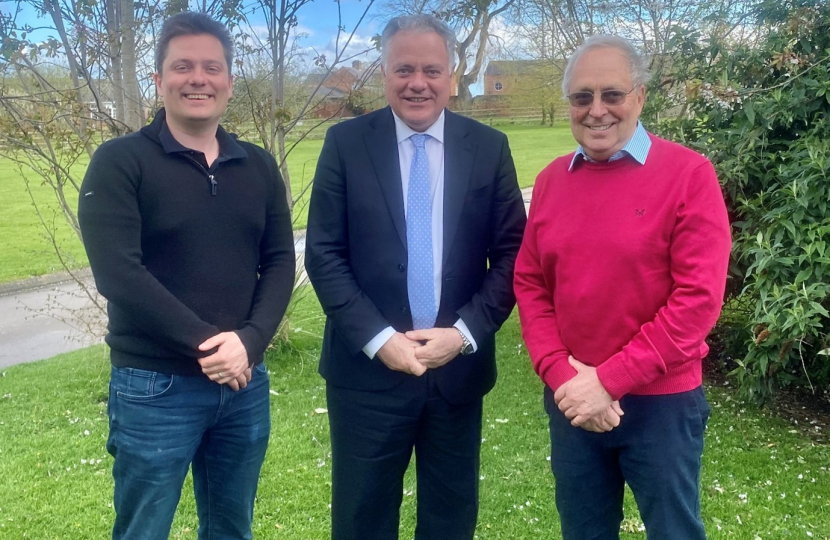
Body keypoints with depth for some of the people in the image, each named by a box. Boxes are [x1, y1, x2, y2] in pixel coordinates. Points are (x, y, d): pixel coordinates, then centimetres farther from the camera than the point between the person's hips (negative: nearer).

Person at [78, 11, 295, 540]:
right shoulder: (120, 161, -7)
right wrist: (205, 342, -18)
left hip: (245, 381, 4)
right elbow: (117, 272, -16)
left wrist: (248, 341, -13)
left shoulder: (258, 165, 7)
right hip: (155, 387, -4)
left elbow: (280, 261, 3)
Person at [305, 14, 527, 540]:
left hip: (459, 368, 2)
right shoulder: (346, 143, -1)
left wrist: (465, 332, -10)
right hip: (368, 368, -1)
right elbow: (324, 254, -4)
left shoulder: (489, 148, 2)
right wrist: (377, 338, -13)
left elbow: (510, 255, 2)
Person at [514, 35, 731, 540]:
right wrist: (562, 375, -9)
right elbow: (530, 284, 5)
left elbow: (698, 296, -16)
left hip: (660, 401, -4)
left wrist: (610, 381, -17)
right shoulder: (551, 179, 4)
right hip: (571, 401, 4)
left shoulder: (689, 173, -10)